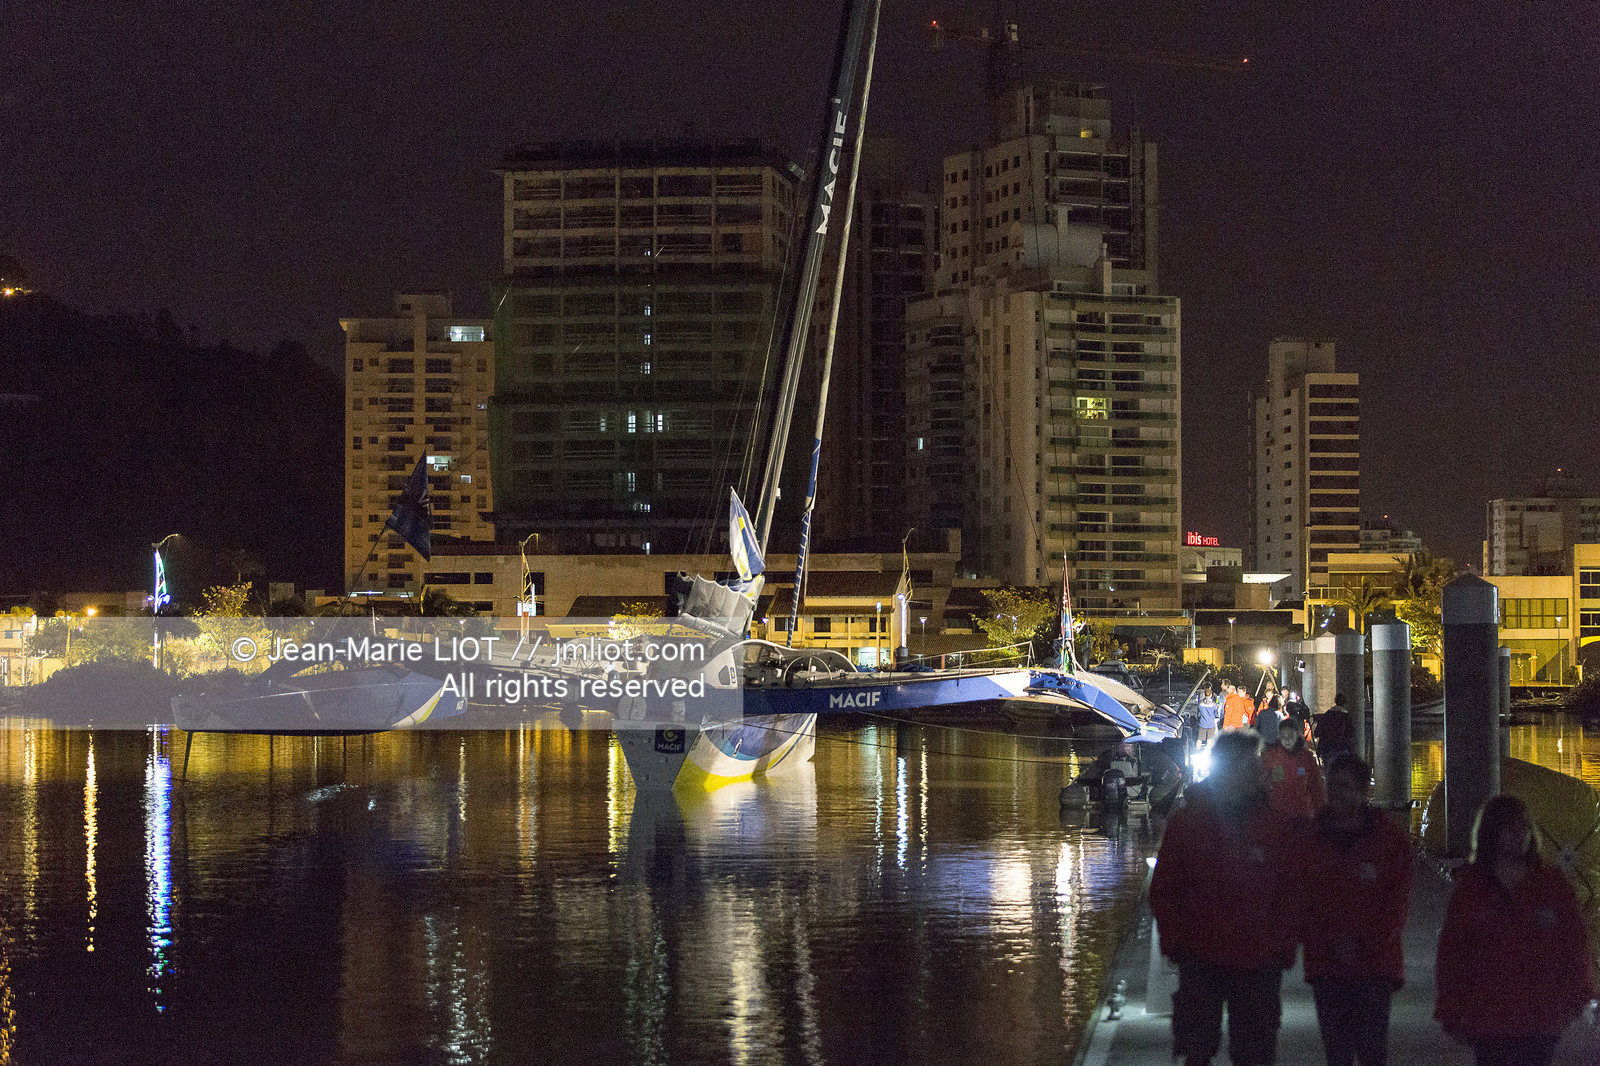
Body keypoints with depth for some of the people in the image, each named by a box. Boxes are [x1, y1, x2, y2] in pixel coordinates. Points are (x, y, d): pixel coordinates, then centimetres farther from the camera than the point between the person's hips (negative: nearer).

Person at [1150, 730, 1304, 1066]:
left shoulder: (1276, 823, 1)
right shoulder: (1187, 820, 0)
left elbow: (1289, 894, 3)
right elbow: (1163, 890, 3)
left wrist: (1282, 948, -5)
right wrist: (1174, 942, -5)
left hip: (1258, 963, 1)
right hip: (1201, 960, -1)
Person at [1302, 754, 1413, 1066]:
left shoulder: (1391, 839, 1)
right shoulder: (1311, 838, 5)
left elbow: (1397, 903, -1)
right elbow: (1301, 900, 3)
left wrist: (1363, 944, -11)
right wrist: (1327, 943, -10)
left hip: (1375, 966, -2)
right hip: (1326, 965, 2)